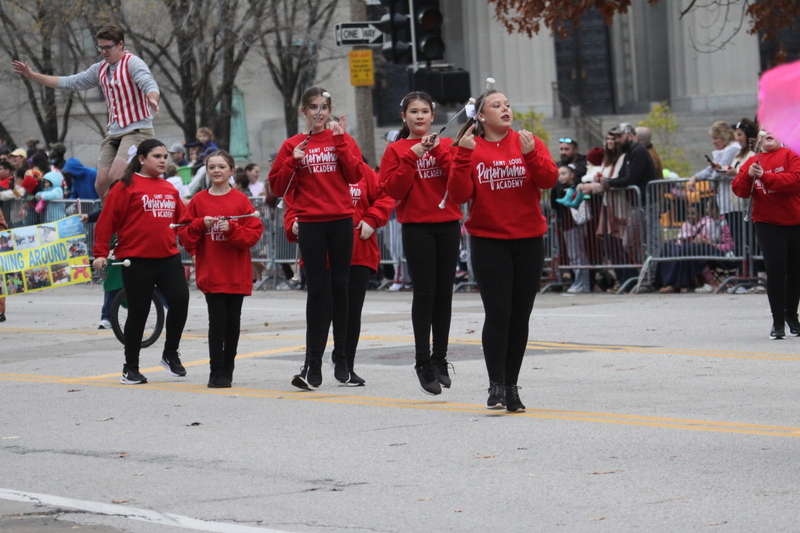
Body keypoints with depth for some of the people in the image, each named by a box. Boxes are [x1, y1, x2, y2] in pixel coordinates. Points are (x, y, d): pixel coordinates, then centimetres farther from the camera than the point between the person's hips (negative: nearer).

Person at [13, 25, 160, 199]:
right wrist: (33, 76, 15)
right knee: (102, 184, -3)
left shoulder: (132, 63, -8)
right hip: (114, 132, 7)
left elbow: (149, 84, -25)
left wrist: (152, 99, -49)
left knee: (115, 178, -25)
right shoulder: (100, 69, 14)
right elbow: (71, 83, 19)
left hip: (137, 130, -7)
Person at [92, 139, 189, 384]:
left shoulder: (169, 189, 14)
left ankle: (171, 354, 11)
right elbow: (107, 220, -5)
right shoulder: (127, 186, -3)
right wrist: (100, 252, -9)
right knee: (138, 313, 2)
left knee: (180, 300, -11)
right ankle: (131, 368, 16)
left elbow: (182, 219, 21)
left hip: (169, 258, 4)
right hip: (137, 260, -4)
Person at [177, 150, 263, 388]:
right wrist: (200, 224, -13)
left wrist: (232, 229, -17)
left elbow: (255, 232, -2)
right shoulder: (199, 201, 4)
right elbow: (184, 234, 4)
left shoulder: (241, 200, 2)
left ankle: (227, 370, 17)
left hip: (236, 273, 1)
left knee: (233, 320, 6)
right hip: (210, 272, -1)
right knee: (217, 319, -8)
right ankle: (216, 372, -4)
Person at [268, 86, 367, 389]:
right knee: (317, 290, -5)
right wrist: (294, 161, -10)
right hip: (310, 224, -1)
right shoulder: (293, 146, 6)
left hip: (341, 221, 1)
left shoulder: (342, 139, 8)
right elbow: (278, 187, 4)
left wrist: (340, 141, -10)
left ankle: (341, 356, 19)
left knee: (339, 286, 6)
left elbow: (356, 175, -5)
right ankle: (313, 365, -5)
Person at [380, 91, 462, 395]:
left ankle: (440, 359, 12)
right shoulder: (396, 150, 4)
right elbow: (393, 190, -6)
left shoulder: (446, 145, 10)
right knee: (424, 292, -8)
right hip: (416, 227, -3)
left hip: (448, 225, 3)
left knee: (444, 293, 5)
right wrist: (412, 156, -13)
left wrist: (438, 151, -11)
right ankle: (423, 362, -4)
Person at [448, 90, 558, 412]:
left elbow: (549, 180, -8)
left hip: (529, 240, 2)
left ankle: (512, 386, 14)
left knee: (520, 315, 6)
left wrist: (530, 154, -22)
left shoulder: (529, 143, 4)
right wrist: (463, 155, -16)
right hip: (488, 241, -2)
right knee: (497, 313, -10)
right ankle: (496, 386, -6)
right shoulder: (470, 148, 1)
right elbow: (459, 195, -8)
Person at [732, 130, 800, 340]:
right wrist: (748, 176, -19)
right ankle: (778, 322, -5)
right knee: (775, 269, -10)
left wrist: (765, 176, -24)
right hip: (768, 225, 0)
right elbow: (739, 190, 0)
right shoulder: (753, 161, 7)